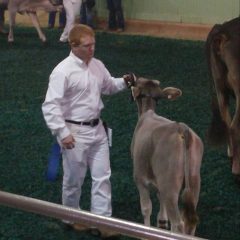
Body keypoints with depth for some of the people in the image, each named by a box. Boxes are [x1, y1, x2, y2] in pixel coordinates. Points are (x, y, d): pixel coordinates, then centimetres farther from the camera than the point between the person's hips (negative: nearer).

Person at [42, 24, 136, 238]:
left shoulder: (97, 65, 2)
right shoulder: (63, 71, -19)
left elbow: (108, 86, 21)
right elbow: (50, 105, -21)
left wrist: (124, 82, 0)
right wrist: (62, 133, -25)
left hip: (97, 129, 6)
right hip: (75, 132, -6)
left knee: (102, 176, 8)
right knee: (74, 179, 10)